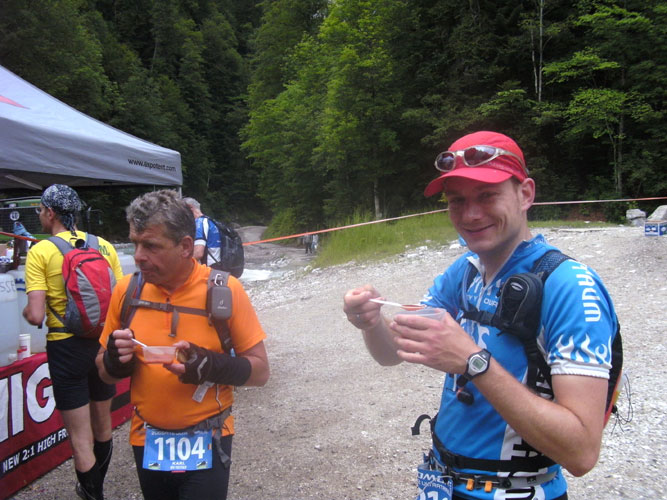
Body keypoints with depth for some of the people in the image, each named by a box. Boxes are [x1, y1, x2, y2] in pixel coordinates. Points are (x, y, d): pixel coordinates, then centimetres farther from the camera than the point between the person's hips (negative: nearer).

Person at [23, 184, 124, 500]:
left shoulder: (40, 252, -10)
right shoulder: (104, 246, 1)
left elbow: (36, 315, -16)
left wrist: (26, 310, 6)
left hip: (66, 347, -5)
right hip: (105, 343, 5)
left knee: (80, 437, 6)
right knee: (102, 425, 23)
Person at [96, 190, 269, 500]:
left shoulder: (224, 290, -15)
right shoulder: (126, 290, -5)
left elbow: (259, 371, -10)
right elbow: (105, 373, 7)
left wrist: (211, 366, -28)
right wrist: (115, 360, -16)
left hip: (206, 443, -4)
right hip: (147, 442, 4)